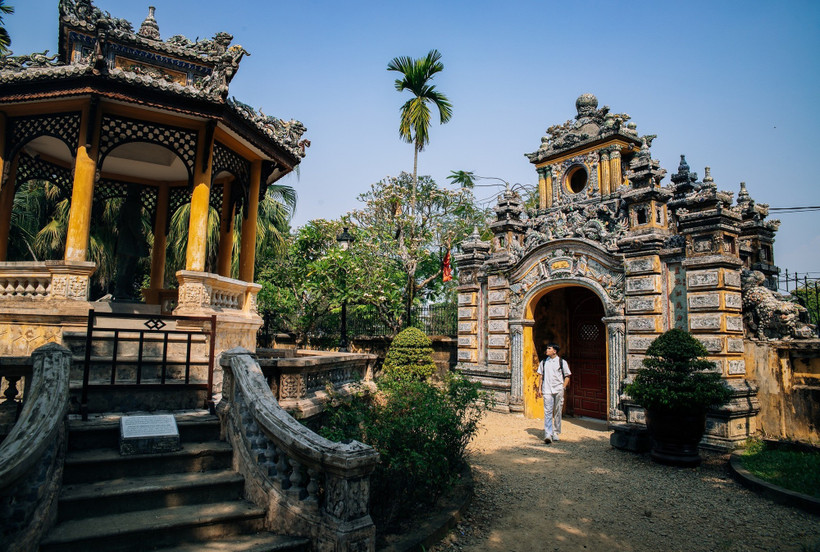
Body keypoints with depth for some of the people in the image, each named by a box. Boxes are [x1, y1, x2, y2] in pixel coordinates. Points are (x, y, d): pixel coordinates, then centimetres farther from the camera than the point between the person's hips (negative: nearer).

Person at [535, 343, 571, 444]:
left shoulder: (562, 362, 3)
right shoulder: (543, 362, 11)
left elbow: (567, 376, 7)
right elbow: (541, 375, 15)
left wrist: (563, 387, -2)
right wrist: (539, 388, 8)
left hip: (558, 390, -1)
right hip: (547, 390, 1)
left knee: (557, 412, 6)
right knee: (547, 412, -7)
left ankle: (556, 433, 19)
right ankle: (548, 434, -12)